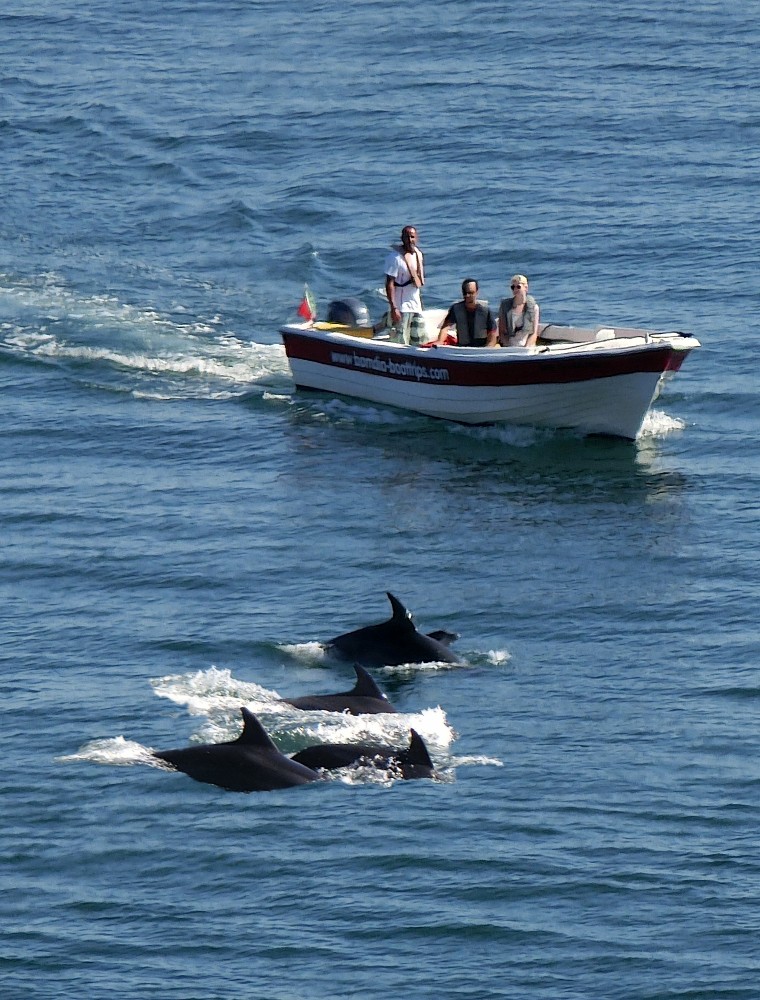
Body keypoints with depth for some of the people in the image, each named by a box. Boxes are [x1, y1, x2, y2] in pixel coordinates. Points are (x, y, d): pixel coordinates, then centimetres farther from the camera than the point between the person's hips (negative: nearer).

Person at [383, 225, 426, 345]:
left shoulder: (418, 254, 8)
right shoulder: (395, 257, -15)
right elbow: (389, 284, -18)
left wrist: (420, 303, 17)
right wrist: (393, 308, -24)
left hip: (416, 306, 8)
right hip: (401, 308, -8)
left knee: (418, 339, 9)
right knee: (400, 342, -8)